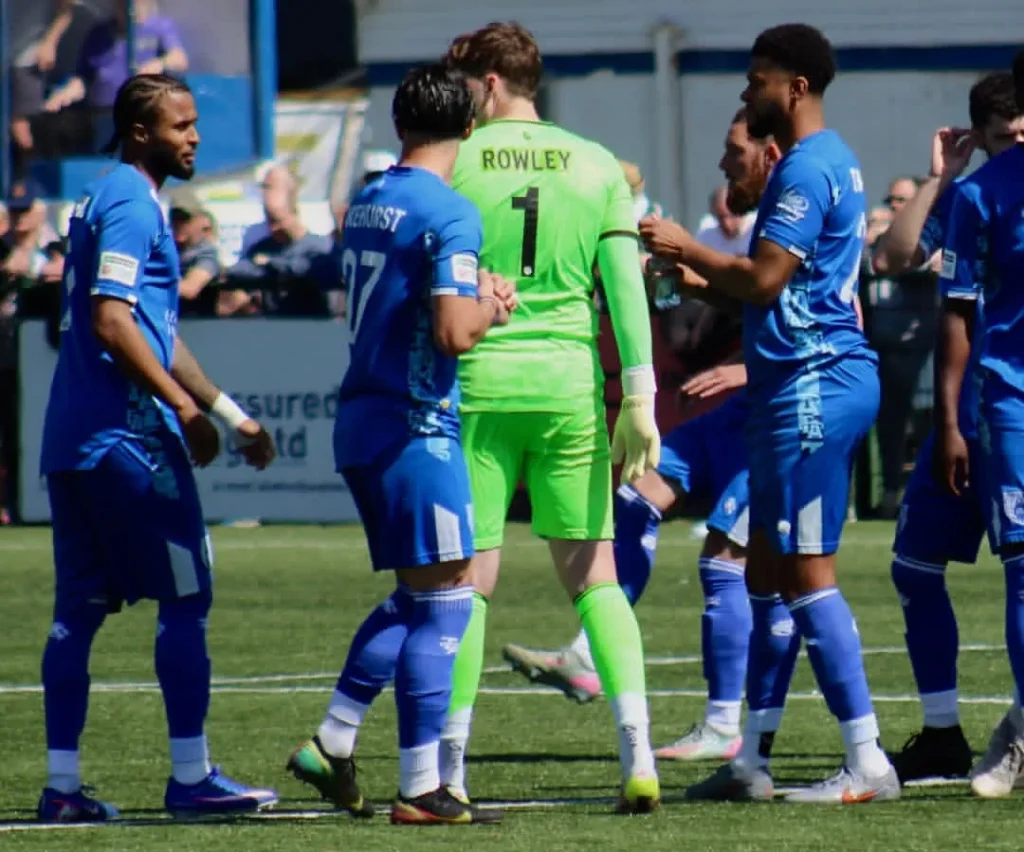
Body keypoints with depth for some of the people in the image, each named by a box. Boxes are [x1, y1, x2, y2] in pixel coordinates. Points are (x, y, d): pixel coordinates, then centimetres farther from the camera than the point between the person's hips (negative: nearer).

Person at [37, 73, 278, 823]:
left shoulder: (106, 202, 21)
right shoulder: (130, 205, -11)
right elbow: (113, 324, -20)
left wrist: (233, 416, 25)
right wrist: (186, 408, -15)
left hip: (73, 439, 10)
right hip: (127, 435, -10)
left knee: (80, 607, 7)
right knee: (186, 598, -4)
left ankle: (62, 784, 5)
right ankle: (191, 776, -3)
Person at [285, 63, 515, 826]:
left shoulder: (367, 205, 12)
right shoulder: (451, 214, -13)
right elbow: (454, 333, -22)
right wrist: (494, 307, -1)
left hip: (360, 420, 9)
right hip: (415, 423, -9)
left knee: (416, 597, 18)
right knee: (446, 600, -4)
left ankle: (333, 744, 15)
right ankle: (421, 790, -5)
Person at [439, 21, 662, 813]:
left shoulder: (452, 165, 0)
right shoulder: (596, 166, 6)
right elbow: (626, 285, 0)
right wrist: (640, 399, -1)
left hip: (479, 385, -2)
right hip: (569, 385, 2)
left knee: (468, 576, 3)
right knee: (593, 572, 7)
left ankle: (449, 768, 2)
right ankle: (637, 752, -5)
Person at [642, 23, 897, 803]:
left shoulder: (806, 170, -15)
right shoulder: (830, 162, 18)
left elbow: (765, 279, -20)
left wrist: (687, 251, -7)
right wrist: (696, 280, 16)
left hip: (812, 388, -11)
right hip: (820, 381, 11)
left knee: (805, 569, -10)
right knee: (771, 565, 13)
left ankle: (867, 763, -11)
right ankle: (748, 760, 17)